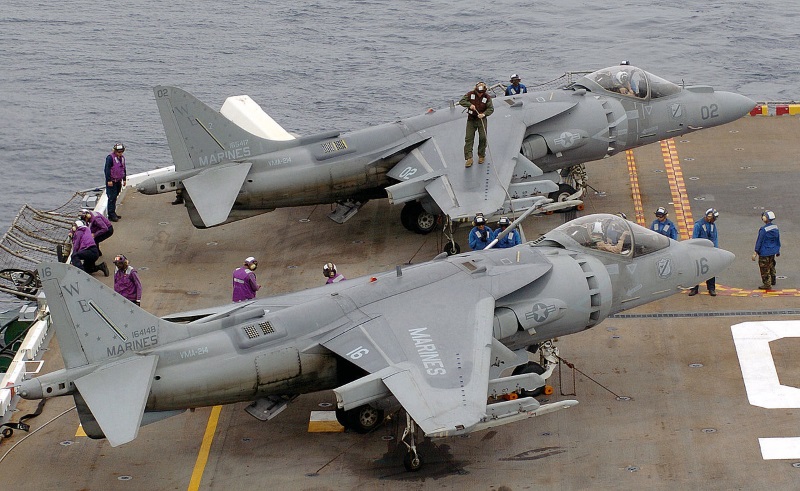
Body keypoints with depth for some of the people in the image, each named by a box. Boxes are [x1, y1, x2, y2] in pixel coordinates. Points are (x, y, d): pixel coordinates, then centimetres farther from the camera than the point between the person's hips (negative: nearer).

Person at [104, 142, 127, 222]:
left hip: (118, 181, 8)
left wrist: (124, 179, 19)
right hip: (111, 182, -8)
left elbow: (123, 169, 21)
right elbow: (107, 169, -15)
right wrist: (109, 180, -18)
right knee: (112, 198, -8)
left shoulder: (122, 158, 11)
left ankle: (113, 213, 21)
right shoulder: (110, 158, -13)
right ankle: (111, 215, -8)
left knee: (115, 197, 14)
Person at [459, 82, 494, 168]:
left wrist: (484, 114, -26)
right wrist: (470, 105, -22)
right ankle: (469, 158, -8)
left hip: (481, 119, 0)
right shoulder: (470, 94, -5)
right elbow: (461, 101, -5)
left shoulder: (487, 97, -7)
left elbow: (491, 108, -8)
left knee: (483, 138, -1)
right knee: (469, 138, -6)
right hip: (471, 119, 0)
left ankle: (481, 156, 17)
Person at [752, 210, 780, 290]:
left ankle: (767, 284, 9)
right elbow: (778, 240, 10)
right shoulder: (775, 228, 0)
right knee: (771, 266, 25)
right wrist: (778, 251, 21)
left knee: (764, 269, 4)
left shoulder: (763, 229, -23)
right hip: (773, 252, 8)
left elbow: (759, 241, -18)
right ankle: (772, 281, 39)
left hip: (765, 253, -8)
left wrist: (755, 253, -13)